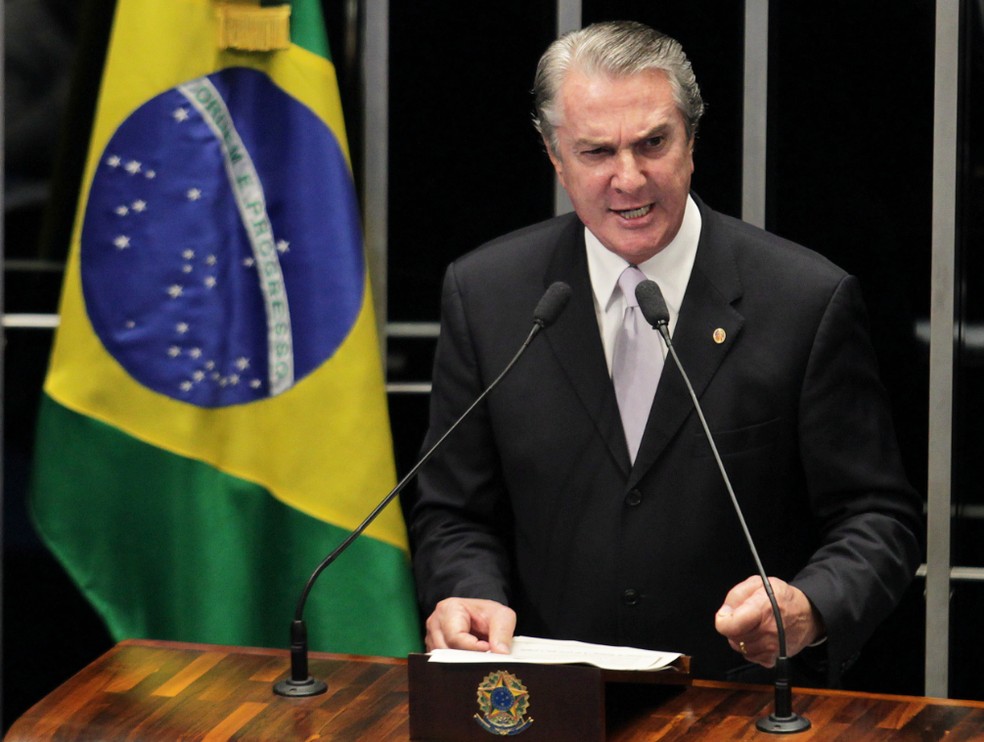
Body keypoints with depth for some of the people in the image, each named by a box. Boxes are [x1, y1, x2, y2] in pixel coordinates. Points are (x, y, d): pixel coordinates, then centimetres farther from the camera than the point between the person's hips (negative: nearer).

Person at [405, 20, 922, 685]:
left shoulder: (810, 301, -2)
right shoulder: (485, 294, 5)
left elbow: (878, 517, 0)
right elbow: (455, 513, 10)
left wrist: (811, 607, -20)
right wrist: (467, 595, -12)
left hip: (746, 707, -1)